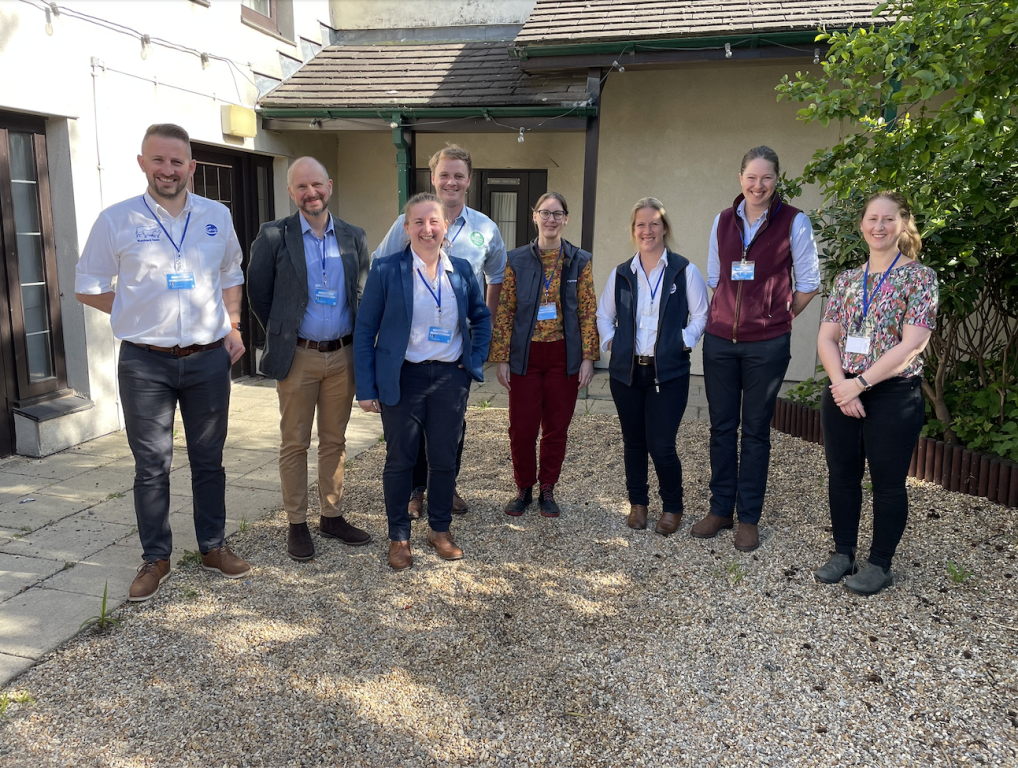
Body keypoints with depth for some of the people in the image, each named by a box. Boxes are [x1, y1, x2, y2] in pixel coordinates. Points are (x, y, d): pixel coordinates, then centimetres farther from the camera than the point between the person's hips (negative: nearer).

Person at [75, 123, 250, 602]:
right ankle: (155, 558, 20)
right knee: (151, 465, 5)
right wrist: (141, 314, -1)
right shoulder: (116, 220, -2)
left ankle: (214, 547, 26)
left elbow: (231, 276, 17)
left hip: (209, 359, 2)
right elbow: (88, 288, 6)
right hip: (146, 364, -2)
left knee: (208, 459, 12)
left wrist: (233, 326, 5)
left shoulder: (217, 216, 5)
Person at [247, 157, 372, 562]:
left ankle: (331, 516, 25)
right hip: (297, 357, -3)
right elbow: (257, 292, 3)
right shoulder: (274, 236, -4)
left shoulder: (353, 237, 6)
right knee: (294, 444, 5)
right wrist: (281, 333, 7)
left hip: (342, 356, 3)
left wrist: (359, 343, 7)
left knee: (334, 441, 12)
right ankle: (297, 524, 17)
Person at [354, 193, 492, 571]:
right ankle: (398, 536, 24)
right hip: (402, 379, -3)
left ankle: (440, 529, 30)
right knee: (400, 459, 7)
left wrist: (476, 360, 6)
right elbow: (365, 330, -5)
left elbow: (481, 317, 18)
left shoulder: (461, 270, 4)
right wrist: (366, 388, -9)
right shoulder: (386, 269, -7)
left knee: (445, 458, 11)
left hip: (450, 378, 3)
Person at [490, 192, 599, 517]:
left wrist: (588, 357, -5)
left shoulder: (579, 261, 3)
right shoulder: (517, 261, 3)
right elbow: (505, 311, 1)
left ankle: (547, 490, 25)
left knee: (556, 428, 8)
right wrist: (501, 358, -3)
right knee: (521, 427, 2)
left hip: (564, 356, 0)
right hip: (526, 355, 0)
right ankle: (523, 488, 22)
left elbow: (588, 311, 2)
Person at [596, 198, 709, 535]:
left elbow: (701, 315, 4)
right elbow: (604, 315, 19)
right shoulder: (620, 274, 9)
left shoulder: (685, 271, 0)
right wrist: (610, 341, 4)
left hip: (669, 372, -3)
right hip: (626, 371, 3)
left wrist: (685, 341, -8)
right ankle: (638, 502, 30)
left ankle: (672, 507, 17)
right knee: (633, 442, 11)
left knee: (661, 446, -6)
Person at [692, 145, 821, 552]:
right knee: (721, 426, 10)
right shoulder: (723, 220, 6)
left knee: (755, 431, 7)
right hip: (720, 339, 3)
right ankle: (720, 508, 22)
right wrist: (730, 313, 11)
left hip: (766, 344, -3)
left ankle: (749, 517, 18)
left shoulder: (794, 222, -4)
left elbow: (808, 283, 3)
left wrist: (779, 317, 8)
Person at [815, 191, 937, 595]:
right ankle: (843, 553, 29)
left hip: (894, 395, -4)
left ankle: (880, 563, 23)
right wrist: (841, 384, -12)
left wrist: (860, 384, -16)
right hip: (842, 392, 5)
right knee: (842, 475, 12)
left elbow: (911, 343, -14)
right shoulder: (846, 279, 9)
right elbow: (826, 338, 4)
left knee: (887, 482, 7)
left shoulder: (919, 277, -6)